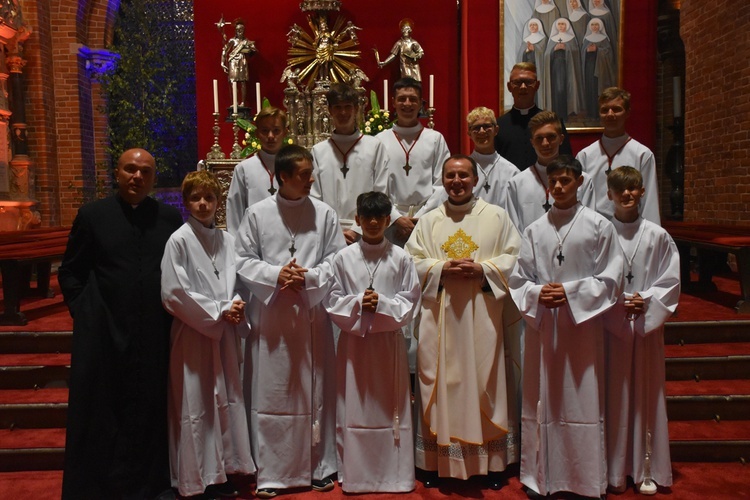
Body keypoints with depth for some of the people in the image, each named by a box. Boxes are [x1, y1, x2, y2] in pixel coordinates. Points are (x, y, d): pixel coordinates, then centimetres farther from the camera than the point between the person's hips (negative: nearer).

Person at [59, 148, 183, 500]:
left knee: (150, 411, 10)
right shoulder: (92, 215, 2)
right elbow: (69, 272, 6)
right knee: (101, 412, 9)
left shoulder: (170, 217, 4)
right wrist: (83, 312, -1)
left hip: (155, 333, 1)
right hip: (104, 332, -1)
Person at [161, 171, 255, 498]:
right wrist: (219, 311, -12)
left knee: (226, 401, 11)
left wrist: (236, 307, -9)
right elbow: (174, 293, -12)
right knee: (196, 407, 3)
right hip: (193, 334, -5)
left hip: (224, 333, 5)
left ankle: (222, 472, 26)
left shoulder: (226, 240, 6)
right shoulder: (179, 240, -9)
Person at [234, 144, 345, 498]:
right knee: (271, 393, 5)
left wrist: (308, 277, -13)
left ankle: (319, 467, 24)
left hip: (312, 313, 1)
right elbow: (243, 260, 2)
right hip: (269, 313, 0)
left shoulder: (324, 214, 2)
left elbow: (337, 260, 2)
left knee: (315, 390, 9)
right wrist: (275, 274, -13)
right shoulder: (257, 214, 1)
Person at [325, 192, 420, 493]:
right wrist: (358, 303, -15)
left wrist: (382, 304, -15)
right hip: (354, 339, 0)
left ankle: (394, 474, 21)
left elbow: (410, 303, 0)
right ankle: (355, 474, 20)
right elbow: (334, 302, 2)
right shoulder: (344, 257, 2)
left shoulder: (400, 258, 1)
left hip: (389, 341, 0)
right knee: (354, 408, 6)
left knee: (390, 407, 7)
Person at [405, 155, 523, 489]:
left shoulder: (496, 216, 5)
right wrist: (441, 269, -11)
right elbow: (412, 261, 5)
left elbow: (514, 258, 2)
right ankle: (437, 461, 16)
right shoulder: (429, 221, 10)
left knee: (485, 383, 4)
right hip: (439, 315, 1)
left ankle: (492, 462, 18)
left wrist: (483, 269, -13)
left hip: (483, 314, -1)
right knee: (442, 384, 5)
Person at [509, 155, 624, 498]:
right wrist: (537, 294, -12)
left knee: (582, 401, 2)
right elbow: (519, 279, 8)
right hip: (541, 323, 2)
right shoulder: (535, 230, 8)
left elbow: (611, 277, -2)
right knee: (542, 401, 7)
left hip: (583, 323, -2)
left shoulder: (599, 226, 1)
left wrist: (571, 292, -14)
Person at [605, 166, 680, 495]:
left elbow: (671, 281, 3)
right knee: (613, 396, 5)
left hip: (647, 324, 1)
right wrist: (618, 303, -14)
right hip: (610, 323, -1)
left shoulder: (657, 236, 2)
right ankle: (614, 470, 17)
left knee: (646, 394, 8)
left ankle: (647, 469, 21)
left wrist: (646, 302, -12)